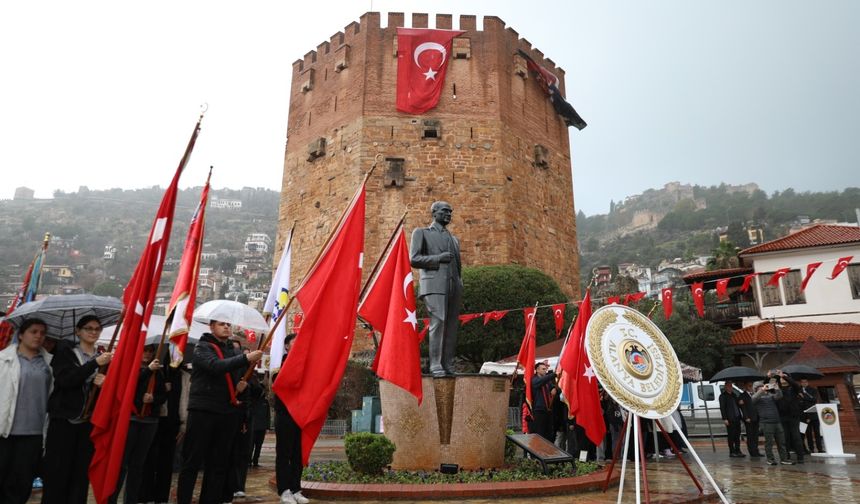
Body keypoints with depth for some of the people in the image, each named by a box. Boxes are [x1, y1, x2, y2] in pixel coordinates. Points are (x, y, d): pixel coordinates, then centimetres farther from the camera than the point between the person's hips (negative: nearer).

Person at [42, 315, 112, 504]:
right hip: (63, 420, -3)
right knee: (56, 473, -1)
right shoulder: (65, 351, 2)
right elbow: (65, 380, -14)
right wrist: (94, 364, -22)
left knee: (81, 474, 5)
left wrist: (103, 383, -11)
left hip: (89, 422, 3)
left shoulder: (103, 357, 10)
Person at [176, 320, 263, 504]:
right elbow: (216, 366, -22)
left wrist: (242, 385, 2)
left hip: (227, 414, 6)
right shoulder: (202, 347, -2)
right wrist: (246, 358, -30)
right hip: (202, 411, -5)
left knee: (219, 464, 9)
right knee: (192, 463, 0)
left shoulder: (234, 352, 16)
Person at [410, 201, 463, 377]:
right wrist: (438, 258, -8)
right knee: (438, 322, -15)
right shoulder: (421, 232, 12)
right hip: (434, 284, -5)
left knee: (452, 326, -1)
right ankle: (436, 366, -12)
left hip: (453, 287, 5)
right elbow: (414, 259, 1)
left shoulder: (454, 239, 28)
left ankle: (448, 366, 1)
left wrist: (460, 285, 13)